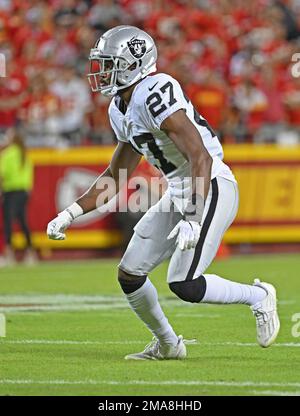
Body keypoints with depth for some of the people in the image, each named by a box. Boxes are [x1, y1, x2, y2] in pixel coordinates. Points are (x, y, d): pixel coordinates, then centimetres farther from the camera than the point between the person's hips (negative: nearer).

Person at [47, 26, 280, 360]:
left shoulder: (155, 95, -21)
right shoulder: (121, 110, 10)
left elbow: (201, 158, -27)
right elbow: (115, 176, 21)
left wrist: (193, 220, -33)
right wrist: (71, 214, 12)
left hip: (211, 190, -9)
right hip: (178, 193, 9)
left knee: (183, 284, -17)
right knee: (129, 275, 7)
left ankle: (258, 297, 6)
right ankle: (167, 345, 26)